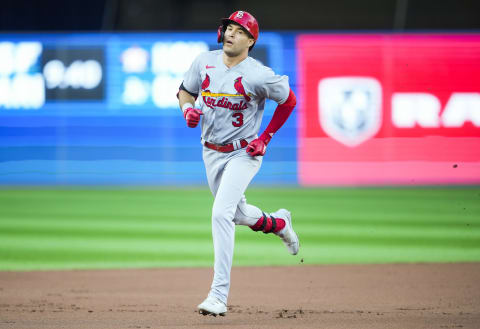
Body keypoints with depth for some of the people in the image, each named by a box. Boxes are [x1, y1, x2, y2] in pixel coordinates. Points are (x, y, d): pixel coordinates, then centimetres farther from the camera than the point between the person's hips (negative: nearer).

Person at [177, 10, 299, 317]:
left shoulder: (259, 75, -20)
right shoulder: (204, 61, -5)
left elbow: (289, 100, -5)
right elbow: (185, 92, 10)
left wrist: (266, 137, -8)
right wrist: (188, 109, -13)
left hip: (243, 153, -6)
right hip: (211, 152, 6)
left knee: (221, 214, -22)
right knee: (237, 214, 21)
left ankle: (219, 295, -21)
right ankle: (278, 222, 56)